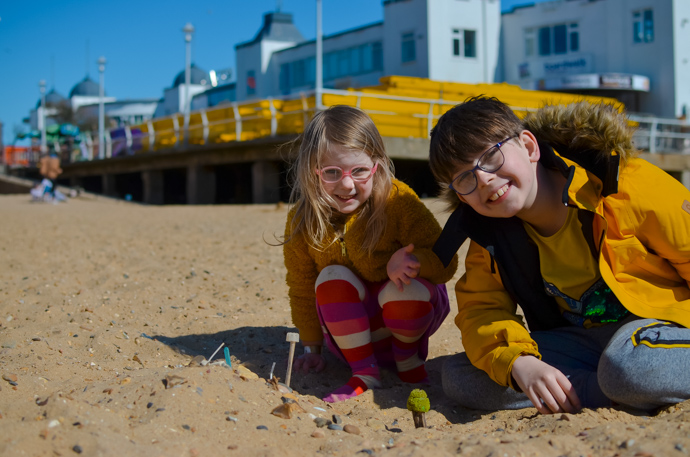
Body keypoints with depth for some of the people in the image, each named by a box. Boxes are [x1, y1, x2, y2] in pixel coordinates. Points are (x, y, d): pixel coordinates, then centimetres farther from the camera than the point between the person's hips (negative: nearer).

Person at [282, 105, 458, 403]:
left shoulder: (398, 202, -22)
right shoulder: (302, 220, -14)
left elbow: (445, 263, -19)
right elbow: (302, 288, -2)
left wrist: (410, 261, -40)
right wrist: (312, 349, 2)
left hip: (405, 311, -1)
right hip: (351, 326, 2)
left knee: (407, 288, -34)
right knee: (333, 277, -29)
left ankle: (408, 358, -2)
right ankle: (365, 372, -18)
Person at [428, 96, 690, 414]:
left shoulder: (620, 184, -15)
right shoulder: (489, 237, 0)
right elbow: (481, 311, -5)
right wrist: (519, 363, -27)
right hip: (581, 340, 7)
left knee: (630, 367, -44)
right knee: (457, 376, -15)